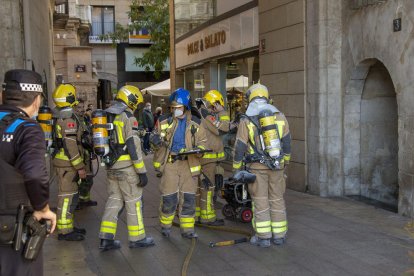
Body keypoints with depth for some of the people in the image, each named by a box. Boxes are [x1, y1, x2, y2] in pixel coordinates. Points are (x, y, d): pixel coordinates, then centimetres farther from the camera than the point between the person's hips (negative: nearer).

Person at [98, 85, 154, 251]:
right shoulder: (128, 118, -15)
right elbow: (134, 147, -19)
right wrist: (142, 172, -15)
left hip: (112, 167, 8)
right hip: (126, 168, -7)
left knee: (114, 200, 13)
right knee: (133, 202, 4)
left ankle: (106, 238, 11)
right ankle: (137, 238, 14)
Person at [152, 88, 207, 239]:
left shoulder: (195, 123, 5)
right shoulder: (164, 121, 3)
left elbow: (202, 141, 9)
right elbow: (156, 137, 10)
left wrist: (198, 149, -13)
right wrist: (155, 140, -14)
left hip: (189, 163, 1)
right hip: (169, 163, -1)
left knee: (188, 198, 4)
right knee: (169, 197, -1)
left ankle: (187, 229, 16)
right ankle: (165, 225, 19)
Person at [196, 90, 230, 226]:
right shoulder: (207, 115, -17)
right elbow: (223, 129, -21)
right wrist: (222, 112, -13)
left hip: (200, 156, 10)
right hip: (208, 158, -10)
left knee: (199, 185, 15)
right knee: (208, 187, -5)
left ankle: (196, 213, 22)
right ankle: (207, 217, 0)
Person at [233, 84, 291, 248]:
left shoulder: (246, 120, -6)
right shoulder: (279, 116, 3)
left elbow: (240, 146, -5)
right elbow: (286, 141, 9)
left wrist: (236, 168, 5)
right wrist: (286, 161, 22)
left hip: (257, 166, -3)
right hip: (277, 165, 3)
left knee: (260, 201, 3)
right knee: (277, 199, 11)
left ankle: (263, 237, 5)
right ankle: (279, 235, 15)